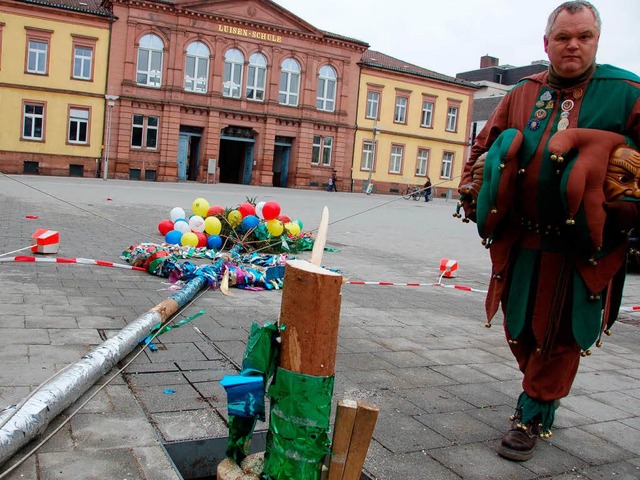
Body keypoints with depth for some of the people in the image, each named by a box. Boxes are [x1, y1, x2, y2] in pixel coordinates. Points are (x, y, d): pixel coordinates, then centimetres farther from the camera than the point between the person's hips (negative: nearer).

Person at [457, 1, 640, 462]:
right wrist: (473, 192, 7)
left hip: (581, 247, -3)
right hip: (520, 242, 4)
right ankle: (543, 395, 42)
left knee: (560, 333, 6)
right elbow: (484, 148, 17)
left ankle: (532, 416, 24)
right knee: (521, 328, 15)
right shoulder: (521, 96, 9)